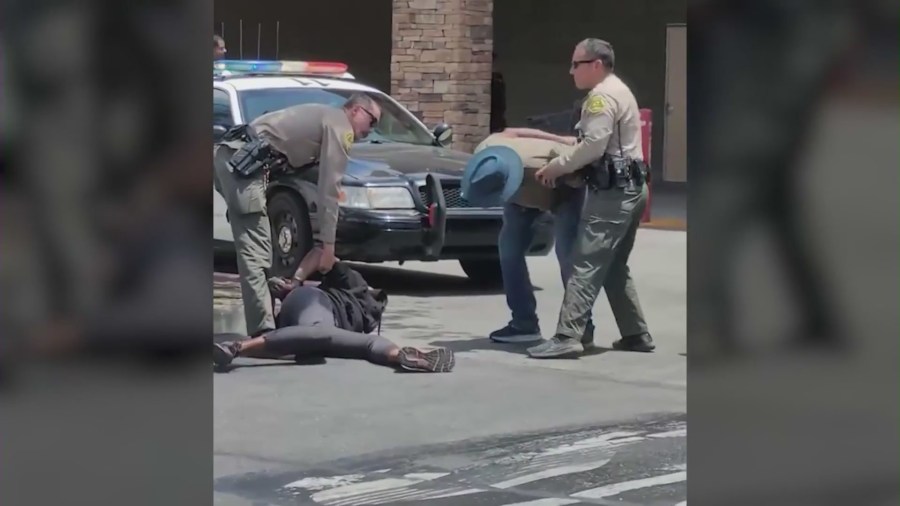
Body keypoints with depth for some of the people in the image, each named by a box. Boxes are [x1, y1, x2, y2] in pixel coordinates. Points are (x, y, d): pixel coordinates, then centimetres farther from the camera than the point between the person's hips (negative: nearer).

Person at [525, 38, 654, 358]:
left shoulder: (603, 96, -12)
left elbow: (594, 145, -20)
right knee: (614, 268, 16)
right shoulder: (618, 91, 21)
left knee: (587, 266, -15)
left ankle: (567, 337, -20)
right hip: (630, 188, 11)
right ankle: (636, 335, 19)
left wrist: (557, 167, -12)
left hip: (612, 191, -11)